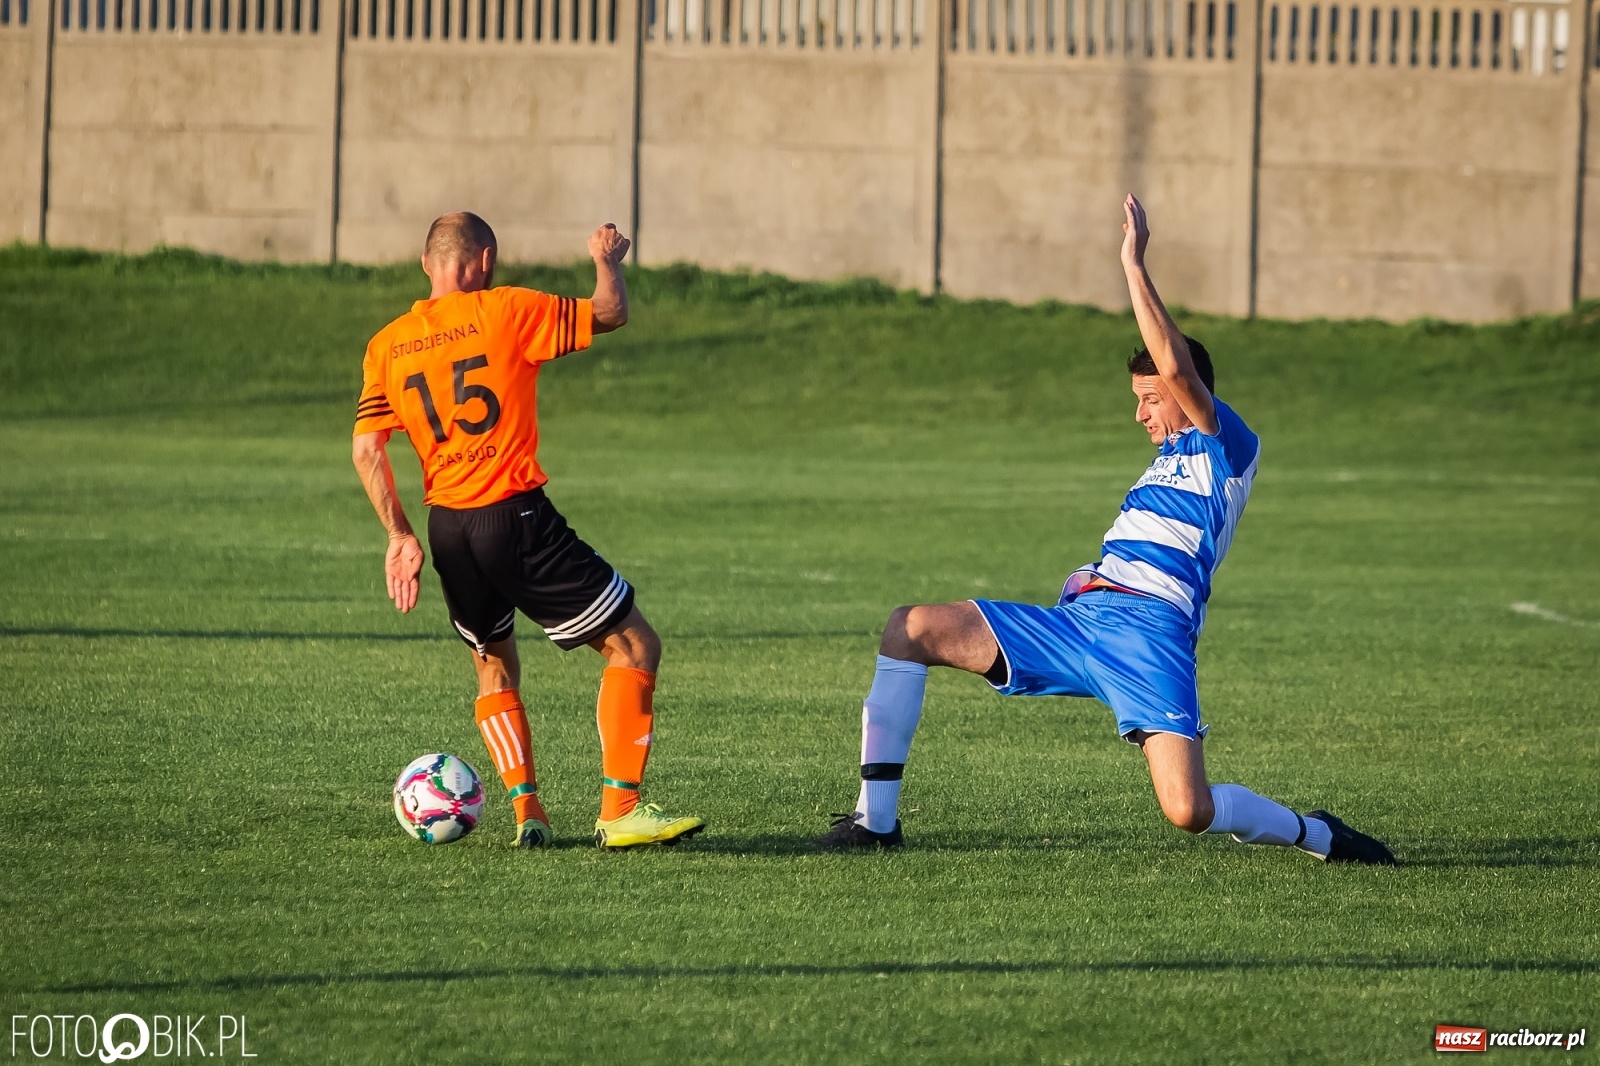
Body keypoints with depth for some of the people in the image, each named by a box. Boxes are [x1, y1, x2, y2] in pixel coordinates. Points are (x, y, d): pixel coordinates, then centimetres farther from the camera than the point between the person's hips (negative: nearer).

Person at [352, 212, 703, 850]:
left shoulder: (385, 346, 10)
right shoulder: (503, 311, -4)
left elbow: (365, 449, 4)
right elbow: (610, 315, 1)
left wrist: (400, 537, 8)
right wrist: (607, 260, 21)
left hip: (447, 528, 6)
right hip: (516, 514, -6)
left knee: (495, 669, 27)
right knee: (633, 647, 0)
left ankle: (527, 815, 16)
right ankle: (619, 812, -9)